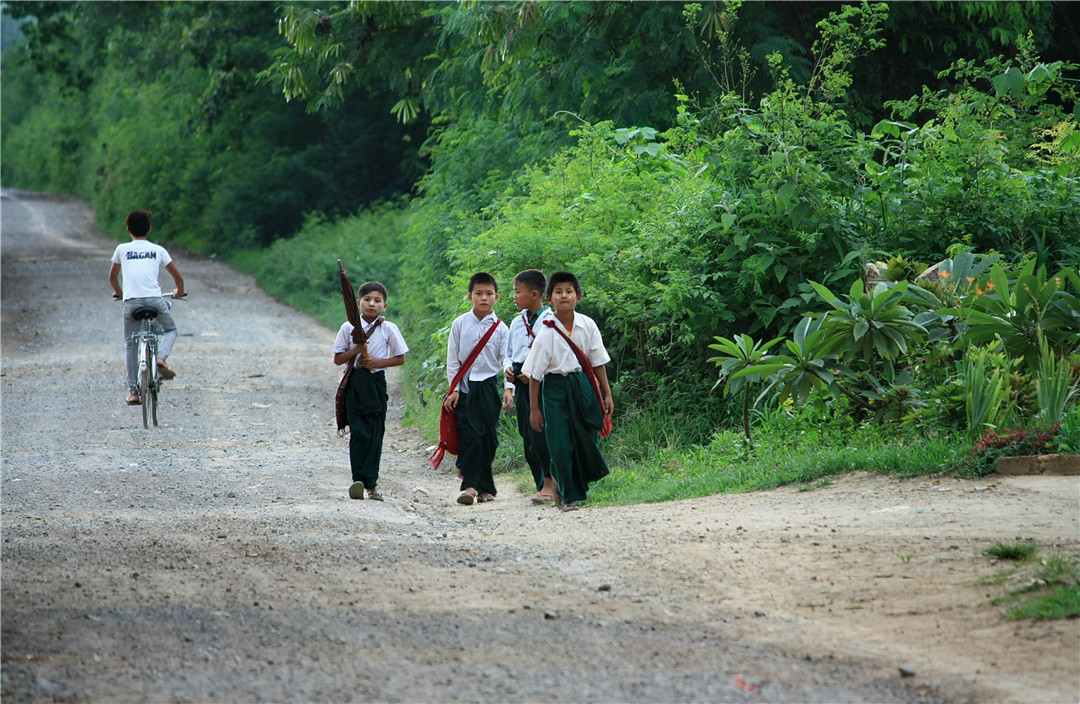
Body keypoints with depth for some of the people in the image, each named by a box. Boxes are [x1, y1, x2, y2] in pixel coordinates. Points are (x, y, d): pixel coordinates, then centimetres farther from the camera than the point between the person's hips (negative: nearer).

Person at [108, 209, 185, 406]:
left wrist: (118, 292, 49)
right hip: (155, 299, 0)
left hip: (131, 301, 0)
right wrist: (179, 292, 40)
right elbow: (177, 276, 19)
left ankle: (133, 391, 5)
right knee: (171, 330, 23)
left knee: (130, 344, 12)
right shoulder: (158, 250, 15)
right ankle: (161, 358, -7)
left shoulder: (122, 249, 16)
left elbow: (112, 277, 29)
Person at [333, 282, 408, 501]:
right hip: (355, 383, 0)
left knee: (375, 432, -1)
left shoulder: (389, 329, 2)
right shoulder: (348, 328, 3)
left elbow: (400, 358, 5)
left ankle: (370, 482, 3)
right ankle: (358, 480, -8)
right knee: (359, 432, -8)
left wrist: (377, 362, -9)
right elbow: (338, 359, 5)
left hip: (377, 383, 0)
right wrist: (355, 350, -13)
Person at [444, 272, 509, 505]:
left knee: (487, 437, 3)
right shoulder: (460, 324, 3)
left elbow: (506, 361, 1)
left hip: (488, 387, 0)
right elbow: (452, 359, 5)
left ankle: (484, 487, 14)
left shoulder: (500, 328, 2)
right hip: (465, 388, 0)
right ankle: (470, 485, -14)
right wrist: (453, 389, -2)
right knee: (469, 435, -10)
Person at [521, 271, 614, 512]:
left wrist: (607, 393, 6)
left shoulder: (587, 326, -4)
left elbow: (598, 362, 7)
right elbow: (535, 374, -5)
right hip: (555, 388, -3)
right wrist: (534, 409, -5)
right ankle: (569, 496, 8)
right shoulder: (546, 333, -11)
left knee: (586, 439, 5)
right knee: (561, 444, -4)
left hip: (582, 384, 3)